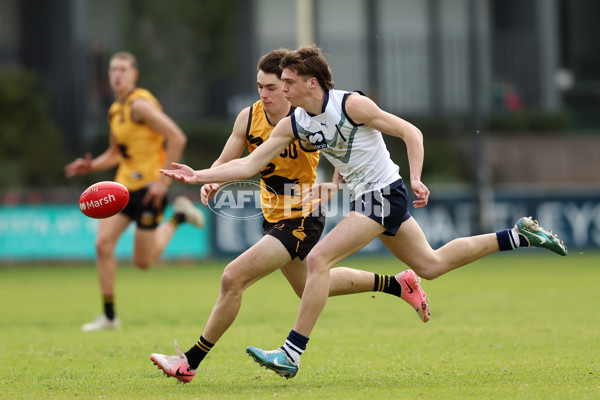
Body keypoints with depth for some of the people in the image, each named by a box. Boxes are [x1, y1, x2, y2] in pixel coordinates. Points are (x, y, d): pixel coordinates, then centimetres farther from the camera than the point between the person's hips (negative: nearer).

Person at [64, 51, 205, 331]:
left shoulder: (140, 104, -15)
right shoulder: (115, 110, 12)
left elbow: (177, 138, -20)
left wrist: (163, 179, -21)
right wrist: (90, 166, 4)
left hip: (149, 186, -8)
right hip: (125, 185, 8)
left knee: (143, 261, -3)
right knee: (103, 243, -8)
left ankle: (178, 217, 22)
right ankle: (109, 316, -1)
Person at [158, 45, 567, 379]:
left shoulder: (351, 105, -18)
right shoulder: (293, 124, 2)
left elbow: (411, 132, -11)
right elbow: (251, 163, 2)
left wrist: (416, 180, -22)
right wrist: (198, 175, -8)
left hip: (384, 194, -9)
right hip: (368, 198, 9)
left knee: (319, 258, -17)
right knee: (431, 264, 17)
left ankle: (292, 354, -16)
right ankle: (519, 235, 30)